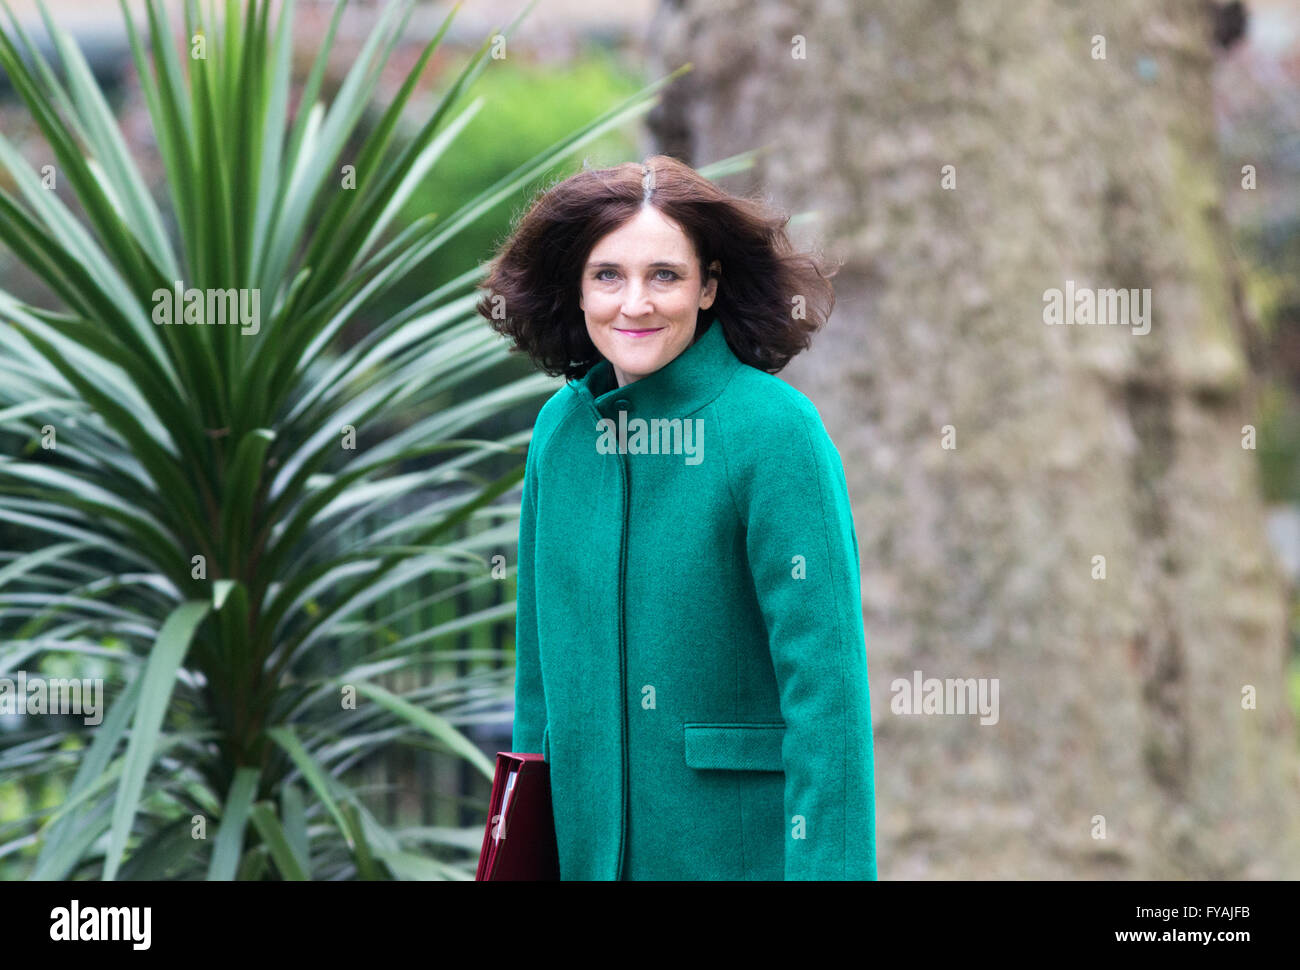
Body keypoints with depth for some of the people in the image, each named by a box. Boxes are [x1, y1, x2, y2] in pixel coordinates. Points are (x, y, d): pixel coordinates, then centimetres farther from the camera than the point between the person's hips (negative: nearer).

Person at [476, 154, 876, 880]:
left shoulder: (774, 430, -12)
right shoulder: (563, 427, 4)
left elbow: (824, 673, -16)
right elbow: (541, 651, 12)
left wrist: (827, 865, -22)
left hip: (740, 847, -5)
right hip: (591, 843, 5)